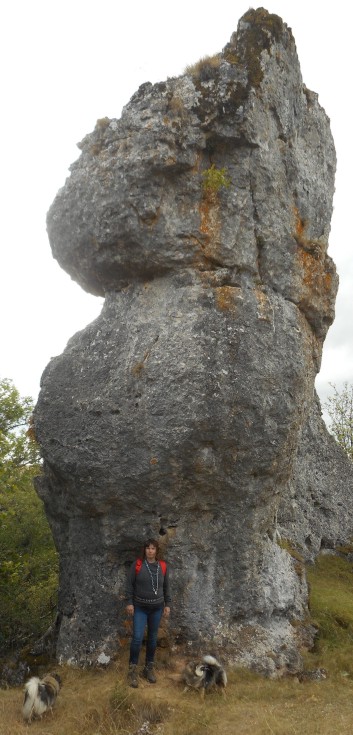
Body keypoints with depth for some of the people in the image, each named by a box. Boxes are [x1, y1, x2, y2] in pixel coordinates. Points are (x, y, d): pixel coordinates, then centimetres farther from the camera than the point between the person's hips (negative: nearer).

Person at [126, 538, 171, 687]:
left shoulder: (163, 566, 0)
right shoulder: (137, 564, -7)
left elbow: (166, 587, 8)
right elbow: (130, 584, -4)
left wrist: (167, 604, 6)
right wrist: (129, 602, -8)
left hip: (157, 608, 3)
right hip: (140, 607, -3)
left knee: (152, 638, 10)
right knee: (137, 637, -8)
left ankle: (149, 668, 23)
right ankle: (132, 670, 5)